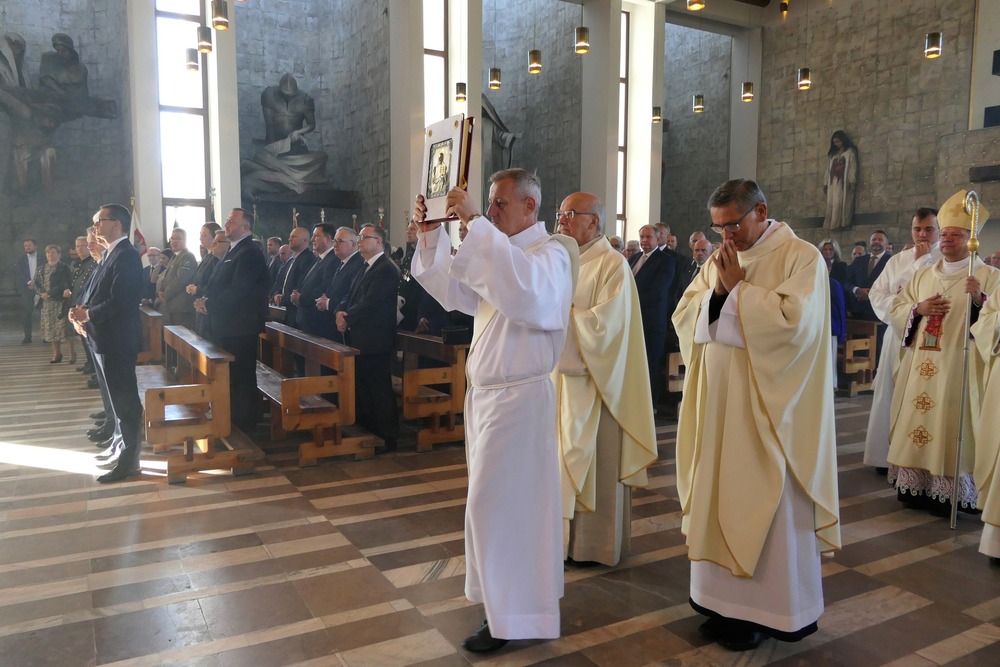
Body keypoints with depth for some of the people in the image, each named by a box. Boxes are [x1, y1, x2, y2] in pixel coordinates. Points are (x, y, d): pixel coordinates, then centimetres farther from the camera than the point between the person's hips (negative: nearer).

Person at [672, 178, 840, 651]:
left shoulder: (802, 257, -6)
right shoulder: (720, 259, 12)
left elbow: (794, 320, -20)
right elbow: (683, 317, 6)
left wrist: (738, 288, -15)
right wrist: (717, 290, -11)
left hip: (769, 408, -6)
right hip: (719, 403, 6)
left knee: (766, 502, 3)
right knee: (719, 494, 10)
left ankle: (769, 610, 18)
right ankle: (727, 598, 24)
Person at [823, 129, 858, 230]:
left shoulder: (850, 151, 7)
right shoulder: (833, 154, 23)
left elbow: (853, 167, -2)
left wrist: (852, 181, -14)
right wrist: (825, 183, 11)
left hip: (844, 181, -5)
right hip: (833, 182, 5)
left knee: (843, 203, -12)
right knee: (832, 204, -5)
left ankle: (842, 224, -15)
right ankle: (833, 225, -8)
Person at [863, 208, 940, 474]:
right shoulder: (897, 260, 14)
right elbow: (876, 294, 8)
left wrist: (922, 261, -8)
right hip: (898, 337, 4)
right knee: (892, 394, 5)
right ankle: (890, 454, 13)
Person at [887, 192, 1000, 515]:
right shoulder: (923, 275, 15)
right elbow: (895, 310, 11)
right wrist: (918, 309, -9)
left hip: (958, 366, -5)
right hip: (920, 365, 5)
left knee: (950, 429, -3)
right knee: (915, 425, 6)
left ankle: (949, 495, 7)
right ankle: (914, 488, 14)